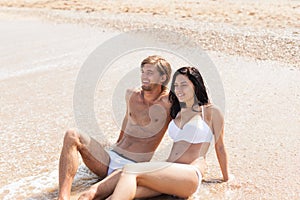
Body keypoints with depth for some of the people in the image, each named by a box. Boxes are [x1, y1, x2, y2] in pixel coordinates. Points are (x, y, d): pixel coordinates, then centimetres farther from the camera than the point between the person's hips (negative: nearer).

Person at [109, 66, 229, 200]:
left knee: (130, 171, -31)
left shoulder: (211, 112, 7)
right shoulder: (177, 112, 24)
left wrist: (226, 178, 21)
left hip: (190, 174, -5)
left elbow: (220, 147, 14)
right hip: (168, 171, 5)